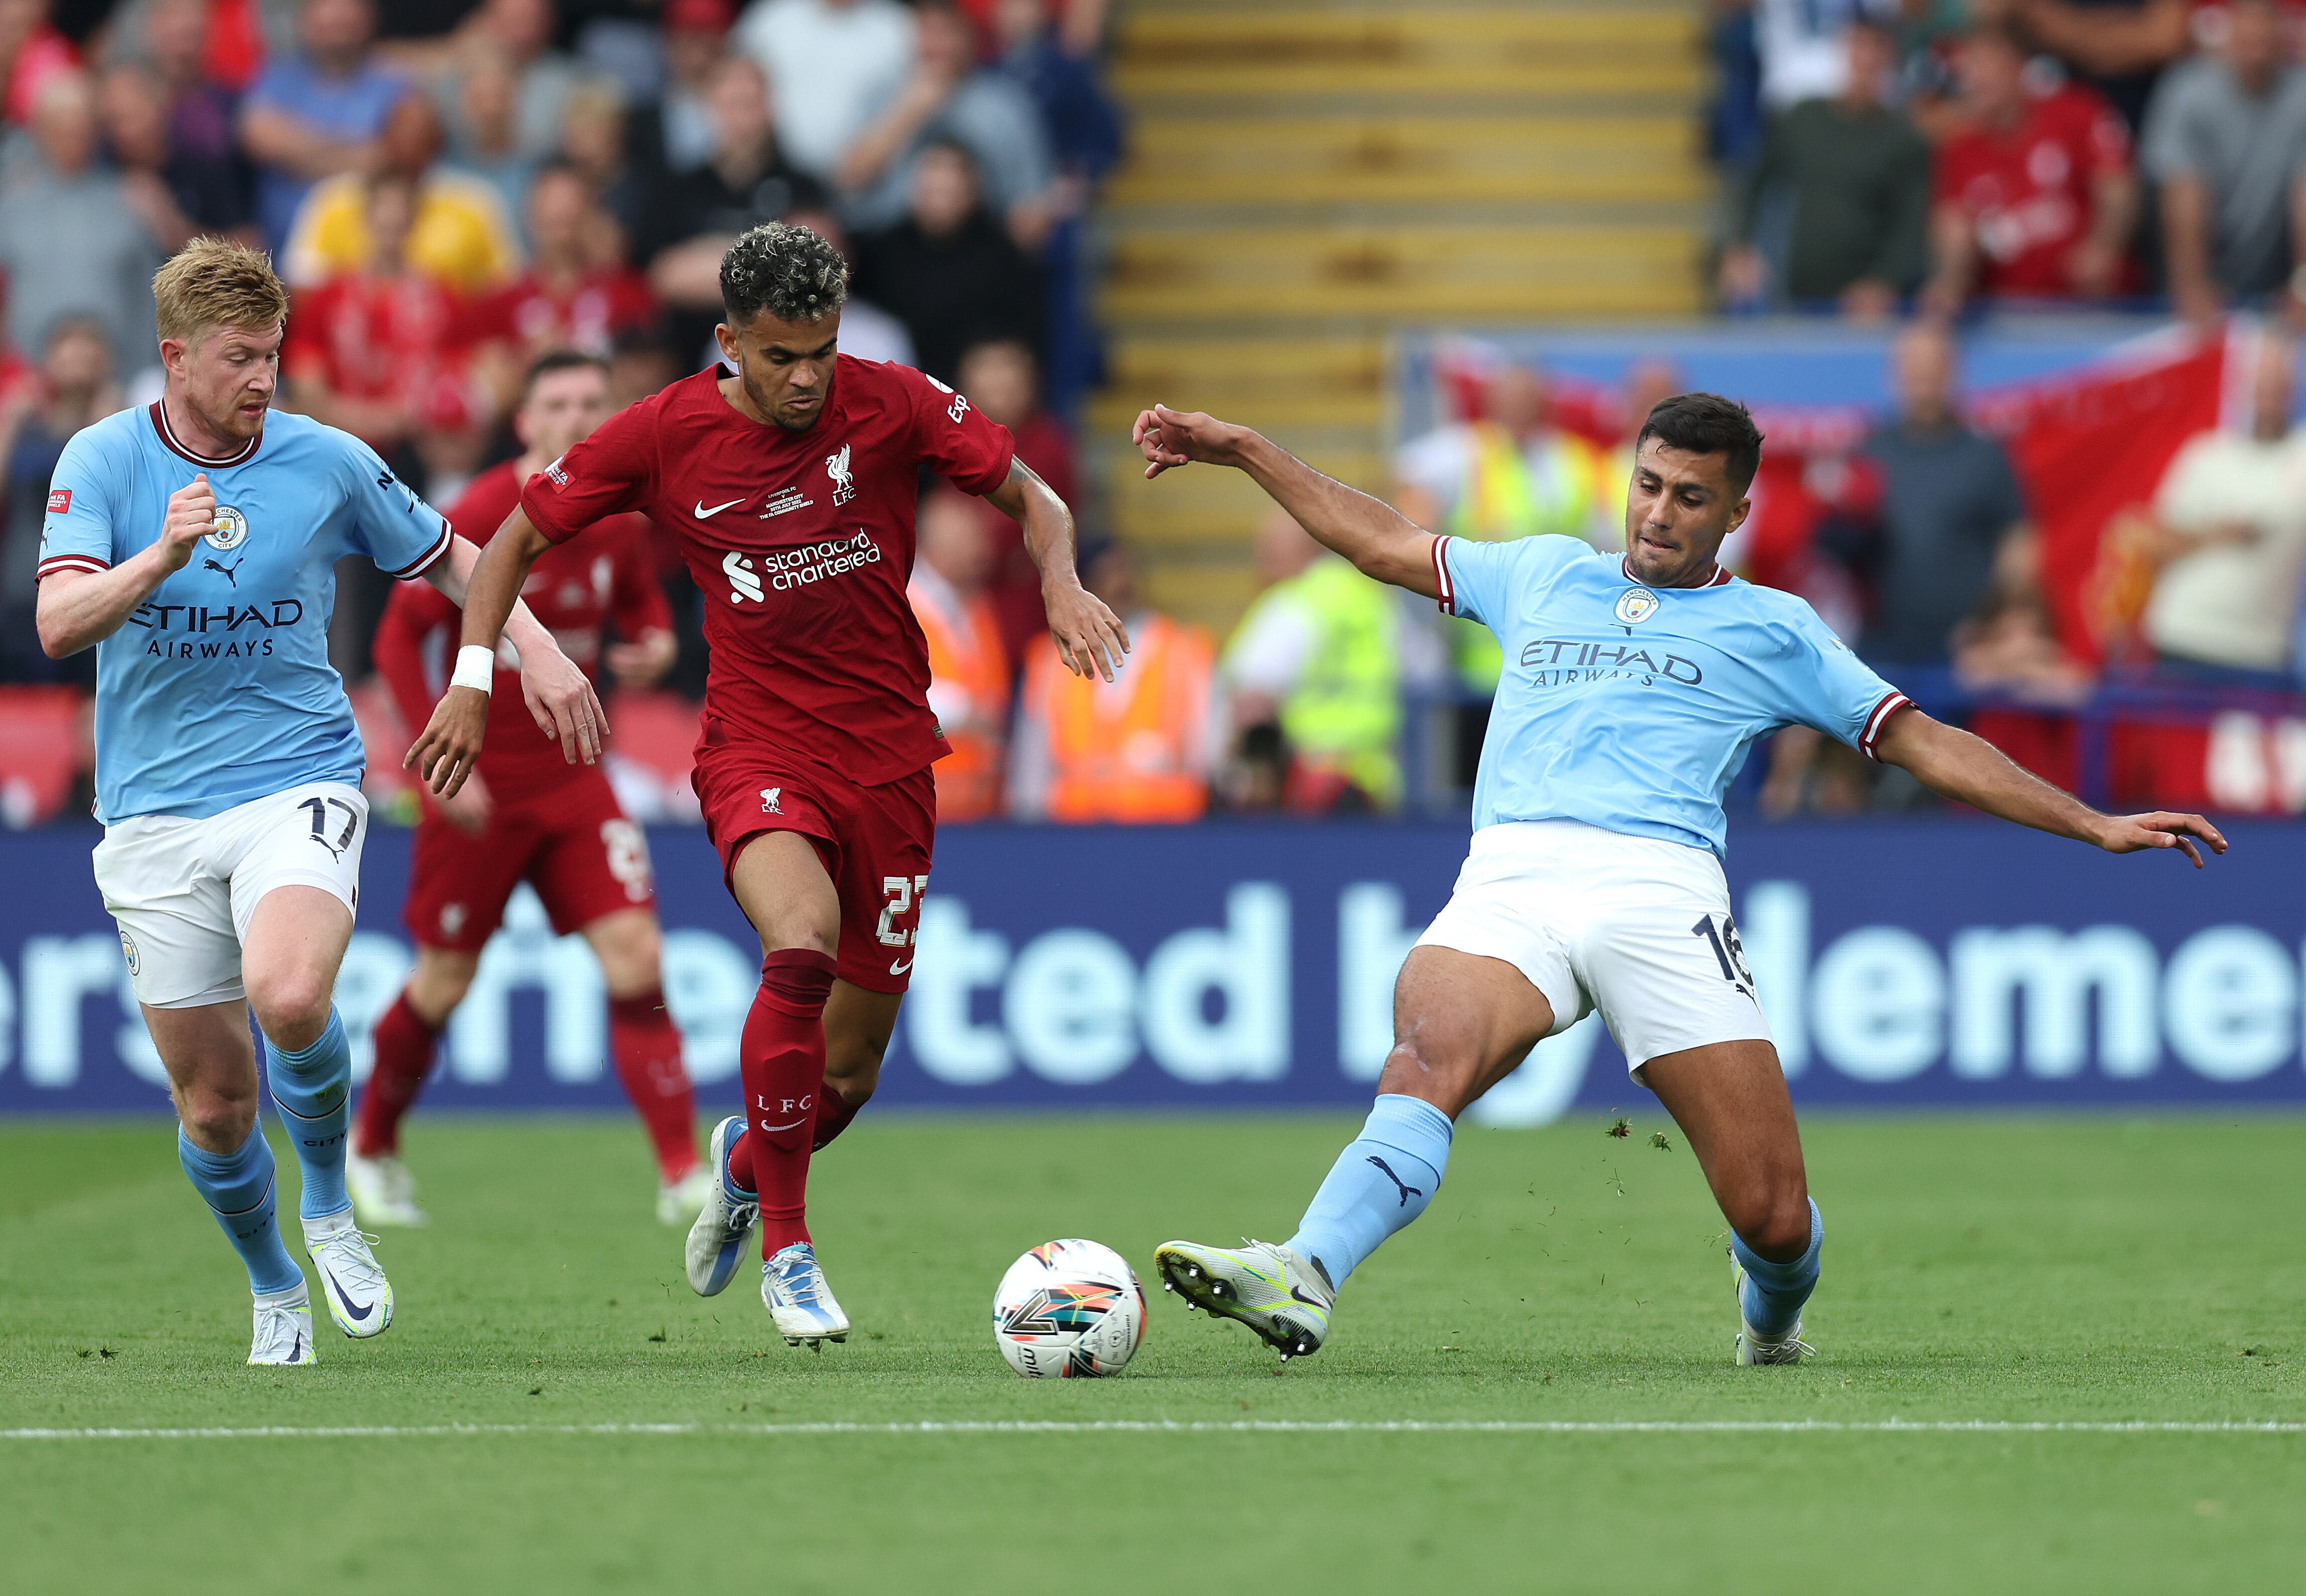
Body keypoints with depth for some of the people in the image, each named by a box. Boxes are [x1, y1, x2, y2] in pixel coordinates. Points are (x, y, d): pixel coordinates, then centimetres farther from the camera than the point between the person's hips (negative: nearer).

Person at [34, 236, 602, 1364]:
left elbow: (446, 556, 17)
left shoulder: (328, 462, 1)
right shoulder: (103, 460, -1)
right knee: (213, 1102, 2)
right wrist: (161, 557, -30)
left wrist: (537, 650, 3)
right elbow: (59, 625, -14)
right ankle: (273, 1291, 30)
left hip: (297, 782, -1)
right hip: (153, 813, 1)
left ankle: (330, 1207, -2)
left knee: (288, 997, -31)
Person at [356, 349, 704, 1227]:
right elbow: (399, 637, -12)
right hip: (479, 782, -4)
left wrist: (654, 646, -5)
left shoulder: (620, 520, -1)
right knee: (446, 980, 5)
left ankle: (682, 1173, -11)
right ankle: (370, 1148, 30)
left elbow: (641, 602, 19)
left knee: (634, 950, -10)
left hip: (570, 775, 4)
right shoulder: (478, 519, -17)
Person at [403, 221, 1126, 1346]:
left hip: (888, 756, 2)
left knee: (851, 1067, 6)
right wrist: (471, 683, -1)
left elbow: (1032, 500, 4)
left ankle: (748, 1156, 44)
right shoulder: (663, 434, -6)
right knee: (801, 944, -33)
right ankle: (785, 1247, -19)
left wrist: (1061, 583, -16)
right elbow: (517, 540, 7)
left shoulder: (891, 405, -4)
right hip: (758, 747, -2)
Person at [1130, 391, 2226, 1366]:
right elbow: (1382, 543, 39)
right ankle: (1303, 1277, -54)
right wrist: (1240, 451, 36)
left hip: (1660, 886, -1)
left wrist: (2094, 825, 12)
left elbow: (1927, 747, 19)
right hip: (1510, 877, 1)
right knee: (1427, 1059, -33)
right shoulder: (1542, 575, 29)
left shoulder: (1771, 629, 21)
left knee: (1776, 1219, -9)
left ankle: (1769, 1324, 26)